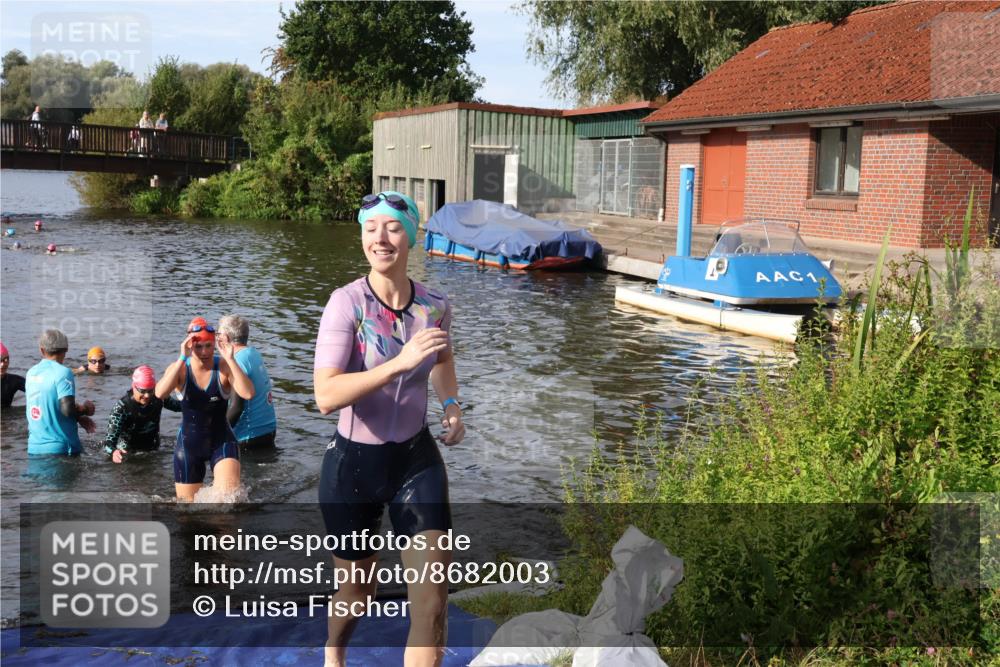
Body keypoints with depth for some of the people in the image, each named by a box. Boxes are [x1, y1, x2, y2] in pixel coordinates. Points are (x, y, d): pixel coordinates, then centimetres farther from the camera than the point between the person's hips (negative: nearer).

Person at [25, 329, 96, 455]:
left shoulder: (31, 373, 7)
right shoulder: (63, 372, -14)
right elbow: (68, 409, -22)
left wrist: (78, 418, 13)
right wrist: (85, 409, -2)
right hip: (59, 448, -6)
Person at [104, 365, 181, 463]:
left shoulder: (158, 398, -16)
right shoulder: (121, 407, -27)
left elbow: (177, 405, 5)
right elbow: (110, 439, -33)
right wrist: (113, 452, -55)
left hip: (153, 450, 3)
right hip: (128, 454, -2)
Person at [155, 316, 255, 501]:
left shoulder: (224, 367, -11)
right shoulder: (179, 369, -7)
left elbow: (248, 394, -28)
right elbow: (160, 393, -28)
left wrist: (230, 360, -32)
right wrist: (182, 358, -30)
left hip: (222, 441, -2)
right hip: (189, 443, 2)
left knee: (230, 494, -25)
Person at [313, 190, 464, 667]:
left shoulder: (435, 306, -5)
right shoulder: (346, 303, -19)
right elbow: (325, 396, -29)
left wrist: (452, 404, 2)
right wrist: (399, 362, -36)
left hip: (416, 458, 3)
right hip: (352, 464, -3)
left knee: (432, 601, -7)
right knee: (358, 590, 18)